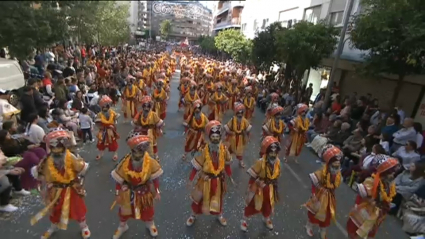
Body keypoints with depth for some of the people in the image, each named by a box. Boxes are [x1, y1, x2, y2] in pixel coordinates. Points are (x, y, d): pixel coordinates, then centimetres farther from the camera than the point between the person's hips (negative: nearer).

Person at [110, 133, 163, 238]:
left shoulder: (150, 162, -27)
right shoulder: (124, 163, -26)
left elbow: (155, 178, -11)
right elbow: (118, 180, -10)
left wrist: (156, 192, -3)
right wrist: (117, 194, -2)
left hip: (144, 192, 0)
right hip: (128, 192, 0)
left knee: (148, 210, 23)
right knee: (124, 211, 25)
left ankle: (150, 224, 58)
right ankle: (122, 226, 59)